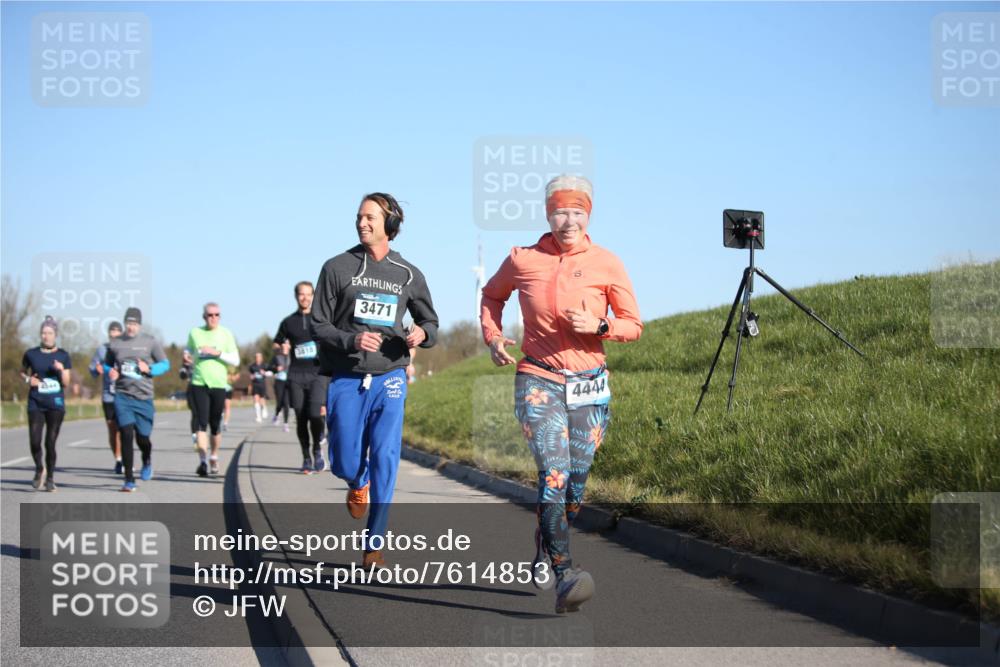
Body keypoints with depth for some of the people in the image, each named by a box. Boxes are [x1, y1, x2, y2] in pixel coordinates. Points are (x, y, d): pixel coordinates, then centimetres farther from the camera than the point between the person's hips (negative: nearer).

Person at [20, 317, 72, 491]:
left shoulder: (63, 356, 3)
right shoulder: (31, 354, 4)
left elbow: (66, 383, 3)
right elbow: (22, 372, 20)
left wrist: (61, 370, -15)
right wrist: (28, 380, -1)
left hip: (56, 404, 0)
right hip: (36, 404, 0)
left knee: (50, 442, 1)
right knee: (34, 442, -8)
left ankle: (50, 478, 16)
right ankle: (39, 469, 21)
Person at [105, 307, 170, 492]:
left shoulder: (150, 342, 2)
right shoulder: (114, 344, 5)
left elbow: (165, 364, 5)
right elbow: (107, 365, 19)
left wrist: (149, 369, -13)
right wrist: (110, 372, -4)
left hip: (144, 396, 0)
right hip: (122, 396, 0)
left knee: (142, 437, 6)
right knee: (126, 435, -11)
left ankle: (147, 462, 42)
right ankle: (129, 480, -5)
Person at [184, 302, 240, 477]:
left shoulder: (226, 334, 4)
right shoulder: (195, 333, 6)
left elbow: (235, 360, 2)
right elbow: (188, 350, 20)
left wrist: (218, 353, -13)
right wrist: (186, 357, -4)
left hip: (219, 384, 1)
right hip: (199, 384, -1)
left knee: (215, 425, 9)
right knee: (202, 424, -12)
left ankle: (214, 458, 29)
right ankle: (203, 461, -18)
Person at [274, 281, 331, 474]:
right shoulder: (288, 322, 13)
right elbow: (276, 344, 23)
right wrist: (282, 348, 1)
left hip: (318, 373, -2)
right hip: (296, 374, 2)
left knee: (315, 414, -18)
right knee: (301, 418, 1)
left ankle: (317, 450, 7)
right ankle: (306, 458, 13)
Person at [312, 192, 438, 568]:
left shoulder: (408, 275, 7)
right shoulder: (338, 268, 2)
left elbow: (430, 321, 18)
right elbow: (318, 324, 1)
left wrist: (423, 333, -7)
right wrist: (351, 341, -19)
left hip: (389, 378, 0)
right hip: (345, 379, 0)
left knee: (385, 460, -10)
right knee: (345, 463, 3)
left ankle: (374, 547, -3)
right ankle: (358, 485, 42)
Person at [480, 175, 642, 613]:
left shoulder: (607, 264, 0)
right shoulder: (522, 260, 0)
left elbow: (634, 326, 4)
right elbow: (492, 295, 20)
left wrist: (599, 326, -15)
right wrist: (492, 336, 4)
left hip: (589, 384, 2)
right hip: (538, 380, -2)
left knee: (575, 482, 8)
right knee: (554, 473, -20)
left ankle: (544, 555, 36)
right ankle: (565, 578, -27)